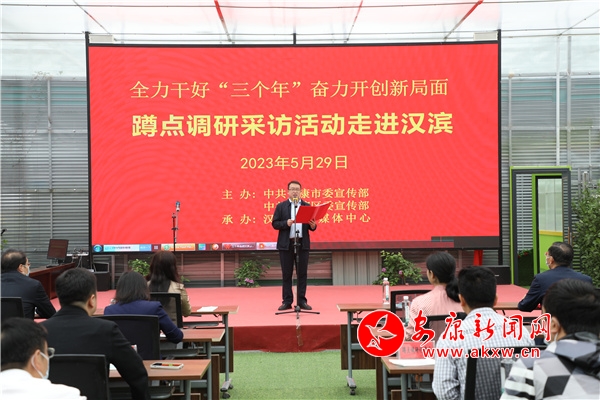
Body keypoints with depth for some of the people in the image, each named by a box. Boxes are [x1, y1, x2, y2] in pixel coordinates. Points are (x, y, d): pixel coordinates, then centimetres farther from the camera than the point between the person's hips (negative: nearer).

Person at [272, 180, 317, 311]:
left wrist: (313, 226, -14)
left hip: (303, 243, 1)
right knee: (286, 274, 2)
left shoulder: (307, 206, 10)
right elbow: (275, 223, 0)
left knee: (302, 273, 2)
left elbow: (311, 225, 9)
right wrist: (286, 223, -17)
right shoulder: (281, 206, 5)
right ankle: (287, 301, 8)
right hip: (286, 244, -1)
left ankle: (301, 301, 8)